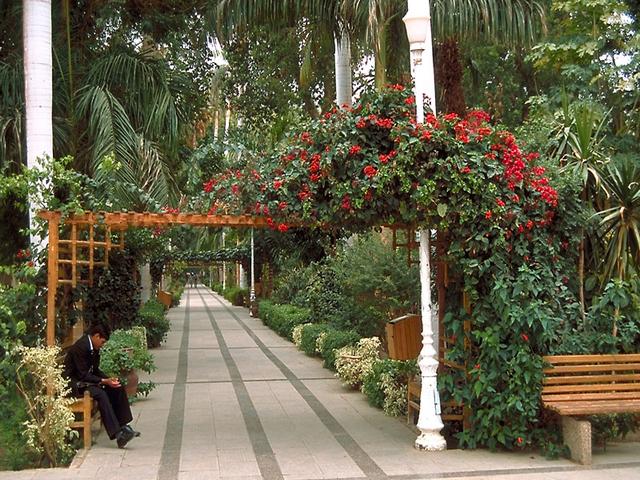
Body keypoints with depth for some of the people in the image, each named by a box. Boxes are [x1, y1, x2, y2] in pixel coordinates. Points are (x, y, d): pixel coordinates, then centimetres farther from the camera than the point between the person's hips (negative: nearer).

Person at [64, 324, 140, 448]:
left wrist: (108, 379, -5)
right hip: (75, 384, -10)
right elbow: (83, 375, -24)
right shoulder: (80, 347, -22)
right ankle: (117, 434, -34)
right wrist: (104, 381, -26)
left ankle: (123, 425, -2)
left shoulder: (94, 348, 7)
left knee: (118, 388, -4)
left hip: (86, 379, 10)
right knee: (100, 394, -31)